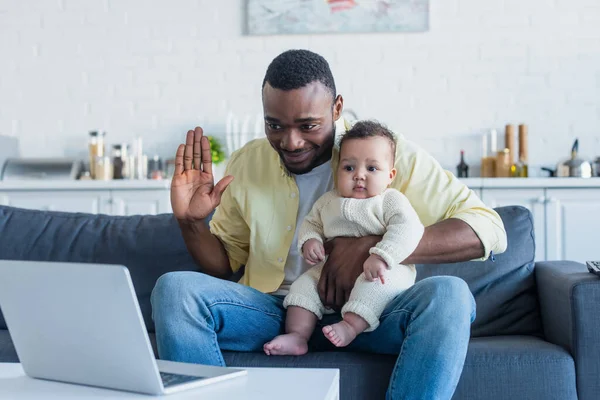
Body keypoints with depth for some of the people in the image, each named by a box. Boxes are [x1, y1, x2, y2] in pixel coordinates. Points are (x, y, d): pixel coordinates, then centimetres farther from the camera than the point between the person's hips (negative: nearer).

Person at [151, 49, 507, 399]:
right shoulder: (246, 164, 4)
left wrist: (371, 248, -23)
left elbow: (487, 230, -14)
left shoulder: (387, 153, -6)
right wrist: (191, 222, -6)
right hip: (272, 311, 2)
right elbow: (225, 264, 17)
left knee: (449, 294, -31)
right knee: (174, 288, -23)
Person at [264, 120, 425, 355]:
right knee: (305, 283, -5)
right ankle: (297, 336, -14)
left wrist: (381, 257, -38)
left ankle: (351, 325, -39)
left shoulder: (391, 201, -8)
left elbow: (407, 228, -23)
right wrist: (309, 240, -5)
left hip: (379, 273, -6)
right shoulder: (328, 201, 10)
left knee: (378, 281, -36)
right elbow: (311, 223, 21)